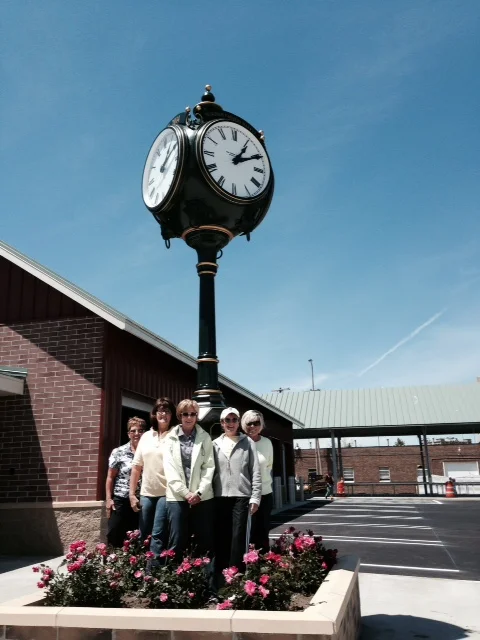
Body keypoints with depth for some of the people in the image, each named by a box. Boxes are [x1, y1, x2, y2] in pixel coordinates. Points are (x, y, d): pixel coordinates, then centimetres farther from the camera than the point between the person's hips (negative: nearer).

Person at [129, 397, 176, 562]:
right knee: (144, 536, 12)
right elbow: (137, 467, 10)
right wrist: (132, 494, 7)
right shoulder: (146, 436, 10)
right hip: (146, 493, 5)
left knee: (158, 536, -4)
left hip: (166, 493, -5)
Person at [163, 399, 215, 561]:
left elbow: (209, 466, 1)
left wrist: (199, 492, -10)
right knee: (177, 542, 1)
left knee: (204, 541, 4)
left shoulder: (204, 437, 7)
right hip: (177, 497, 0)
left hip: (202, 497, 1)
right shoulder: (171, 438, 6)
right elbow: (169, 469, -1)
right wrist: (186, 493, -10)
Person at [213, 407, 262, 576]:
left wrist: (255, 497, -4)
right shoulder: (215, 444, 8)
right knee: (221, 537, 6)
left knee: (238, 537, -3)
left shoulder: (247, 442, 3)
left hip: (241, 496, -2)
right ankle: (220, 574, 16)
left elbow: (255, 472, 1)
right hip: (220, 497, 2)